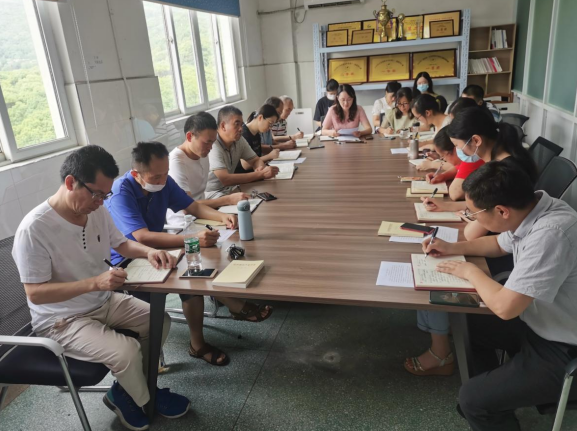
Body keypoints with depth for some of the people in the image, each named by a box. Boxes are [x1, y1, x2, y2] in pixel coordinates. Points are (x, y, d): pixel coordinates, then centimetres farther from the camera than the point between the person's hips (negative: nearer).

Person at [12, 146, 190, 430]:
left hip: (105, 302, 8)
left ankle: (124, 392, 16)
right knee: (127, 352, -25)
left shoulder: (97, 212, -6)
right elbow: (35, 293, -25)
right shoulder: (34, 229, -27)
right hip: (61, 320, -7)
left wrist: (148, 251, -12)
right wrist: (94, 282, -35)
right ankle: (145, 400, 10)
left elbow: (120, 244, 9)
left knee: (160, 321, 1)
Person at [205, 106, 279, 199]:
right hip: (212, 194, -7)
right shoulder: (212, 145, -25)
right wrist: (261, 174, -31)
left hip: (229, 188, 7)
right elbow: (225, 179, -34)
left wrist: (261, 168, -17)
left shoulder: (239, 140, -3)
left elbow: (256, 160, 9)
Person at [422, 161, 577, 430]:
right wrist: (453, 248, 3)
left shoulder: (549, 234, -35)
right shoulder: (530, 208, -7)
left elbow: (504, 307, -33)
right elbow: (500, 244, 15)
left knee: (472, 399, -11)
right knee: (469, 324, 20)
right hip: (540, 322, 9)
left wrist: (470, 271, -15)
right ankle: (493, 403, 33)